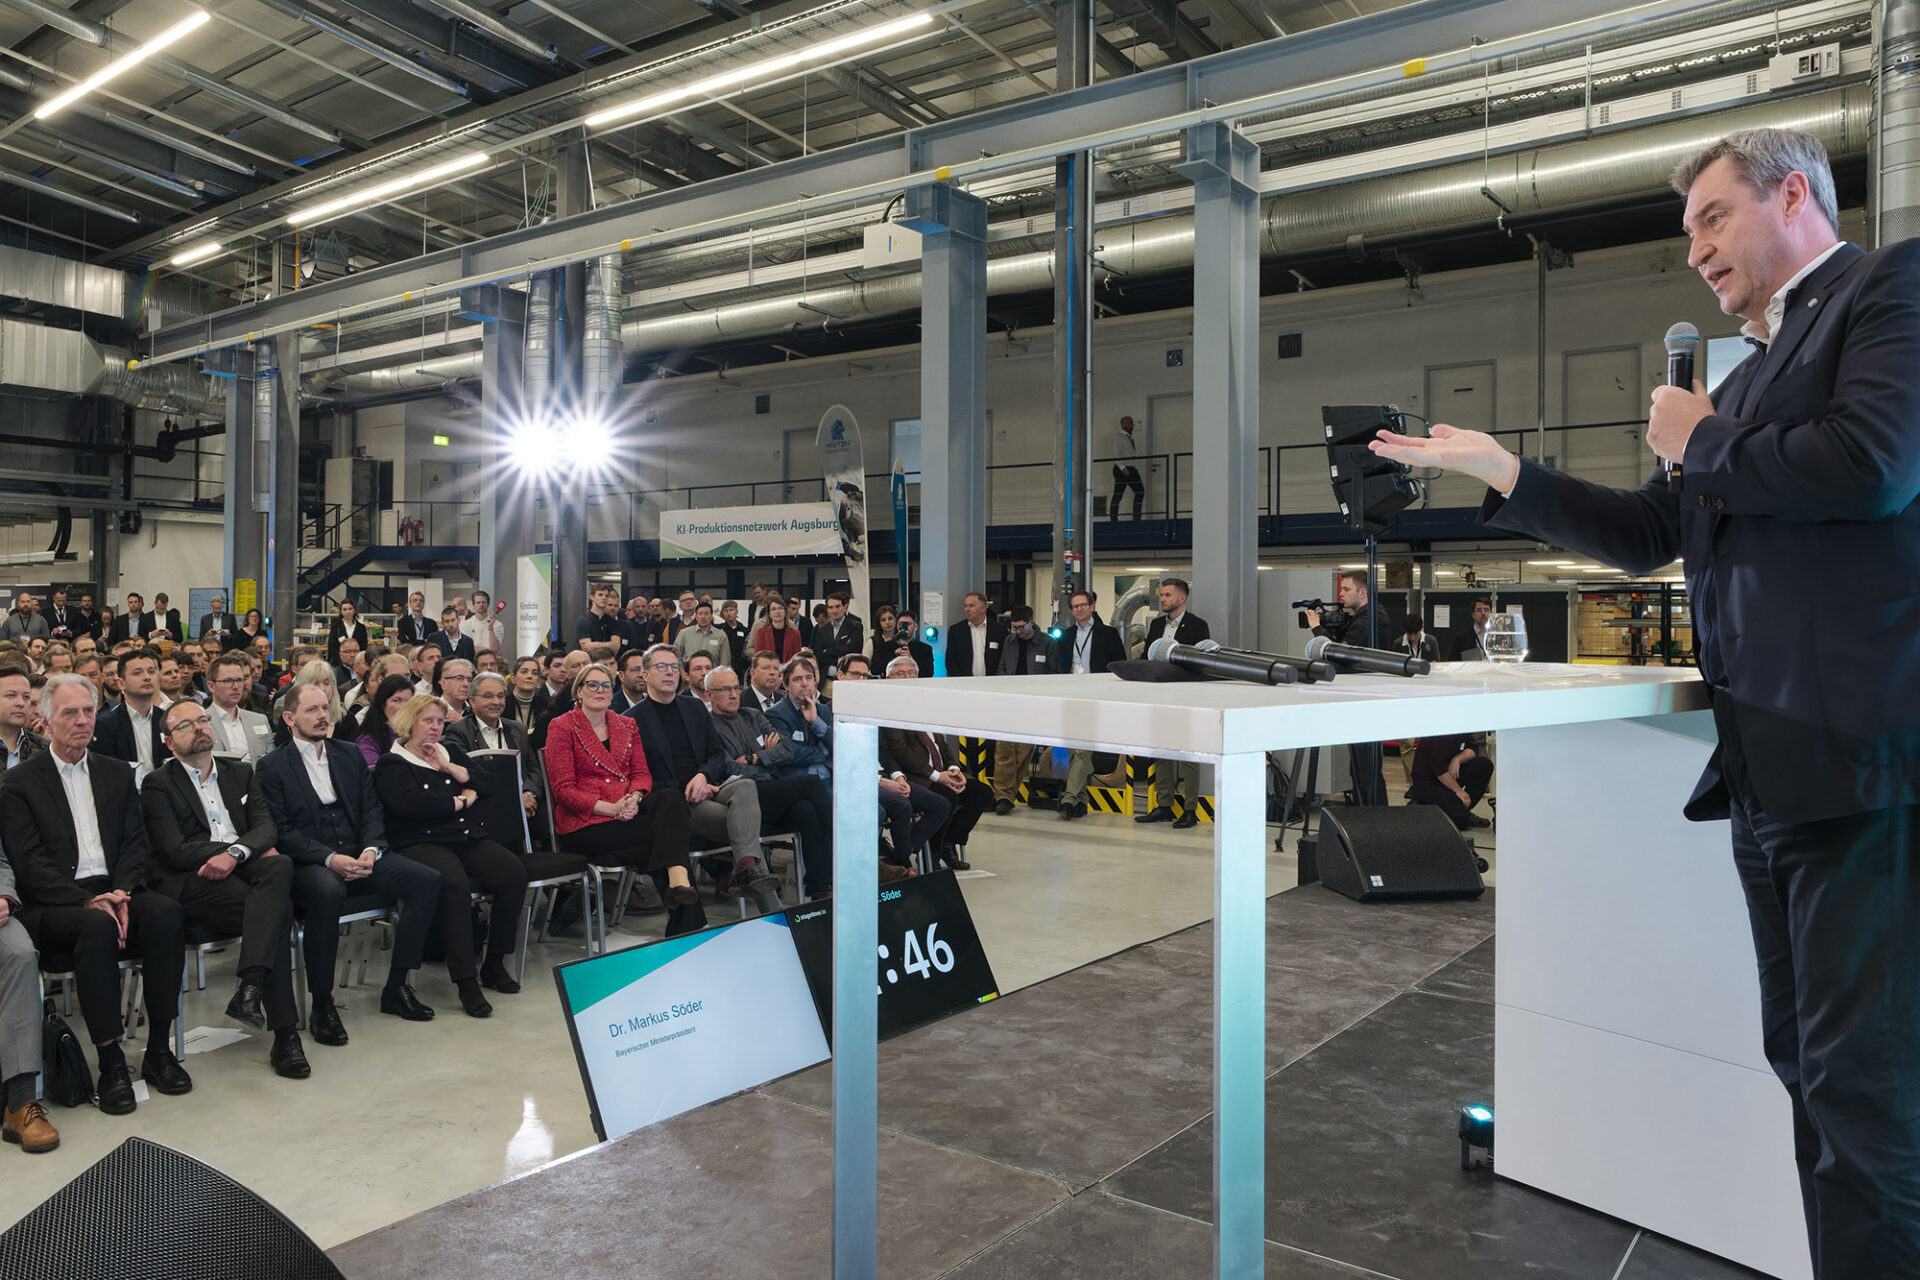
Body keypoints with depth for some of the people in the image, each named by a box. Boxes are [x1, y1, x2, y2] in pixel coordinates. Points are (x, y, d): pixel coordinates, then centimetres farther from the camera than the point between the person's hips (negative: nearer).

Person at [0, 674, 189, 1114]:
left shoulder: (117, 774, 17)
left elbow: (136, 843, 10)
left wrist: (122, 890, -10)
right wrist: (88, 901, -19)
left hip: (114, 892, 3)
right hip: (53, 905, -3)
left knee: (165, 911, -29)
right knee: (96, 926, -36)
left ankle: (159, 1050, -20)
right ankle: (110, 1062, -27)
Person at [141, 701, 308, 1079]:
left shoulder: (240, 772, 23)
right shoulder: (157, 785, 9)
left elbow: (266, 827, 8)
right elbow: (176, 851, -5)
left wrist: (234, 853, -15)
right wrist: (252, 847, -9)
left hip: (242, 869, 4)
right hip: (192, 883, -3)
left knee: (280, 865, -35)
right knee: (277, 910, -32)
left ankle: (249, 987, -45)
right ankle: (285, 1035, -31)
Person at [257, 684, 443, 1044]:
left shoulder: (349, 755, 17)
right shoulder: (272, 767, 2)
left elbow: (371, 808, 12)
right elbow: (280, 830, -7)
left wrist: (371, 849, -8)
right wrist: (330, 859, -20)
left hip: (357, 855, 5)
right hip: (308, 864, -5)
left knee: (428, 879, -18)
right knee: (328, 892, -40)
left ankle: (395, 987, -9)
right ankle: (321, 1005, -25)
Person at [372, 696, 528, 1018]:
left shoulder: (451, 752, 23)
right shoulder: (392, 764, 5)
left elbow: (486, 784, 13)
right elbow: (412, 804, -13)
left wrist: (449, 767, 1)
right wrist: (461, 801, -3)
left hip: (469, 837, 6)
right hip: (422, 843, -5)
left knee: (514, 873, -22)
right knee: (454, 882, -37)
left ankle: (494, 964, -7)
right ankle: (466, 981, -32)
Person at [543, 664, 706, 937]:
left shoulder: (627, 726, 19)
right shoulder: (562, 727, 2)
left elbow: (641, 774, 11)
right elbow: (564, 790, -5)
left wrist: (634, 798, -14)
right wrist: (612, 808, -18)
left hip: (628, 812, 5)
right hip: (584, 825, -4)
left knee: (671, 797, -30)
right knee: (664, 830, -28)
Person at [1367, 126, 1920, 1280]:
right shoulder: (1753, 372, 23)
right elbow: (1652, 534, 23)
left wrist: (1699, 443, -2)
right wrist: (1498, 472, 17)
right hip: (1769, 770, 9)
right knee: (1808, 1063, 15)